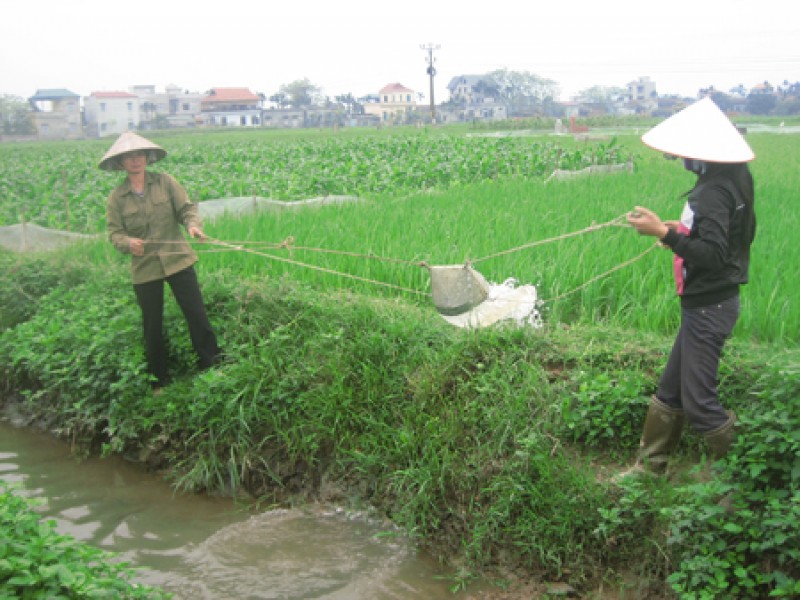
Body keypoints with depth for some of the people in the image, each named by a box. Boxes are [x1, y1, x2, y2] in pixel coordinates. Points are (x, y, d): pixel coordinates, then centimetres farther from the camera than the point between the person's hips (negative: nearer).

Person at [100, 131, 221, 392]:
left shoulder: (165, 182, -1)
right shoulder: (116, 197, 1)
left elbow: (186, 207, -4)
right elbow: (114, 232, 0)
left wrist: (193, 224, -26)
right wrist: (128, 242, -22)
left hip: (177, 260, -1)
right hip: (144, 268, 1)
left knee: (196, 312, 0)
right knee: (152, 324, 10)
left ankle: (211, 365, 13)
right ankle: (158, 379, 25)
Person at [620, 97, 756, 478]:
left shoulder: (714, 192, -23)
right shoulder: (734, 177, 7)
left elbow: (712, 256, -30)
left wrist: (665, 234, -31)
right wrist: (682, 231, 12)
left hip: (708, 308, -10)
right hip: (709, 303, 10)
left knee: (699, 402, 0)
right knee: (670, 391, 18)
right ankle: (650, 467, 29)